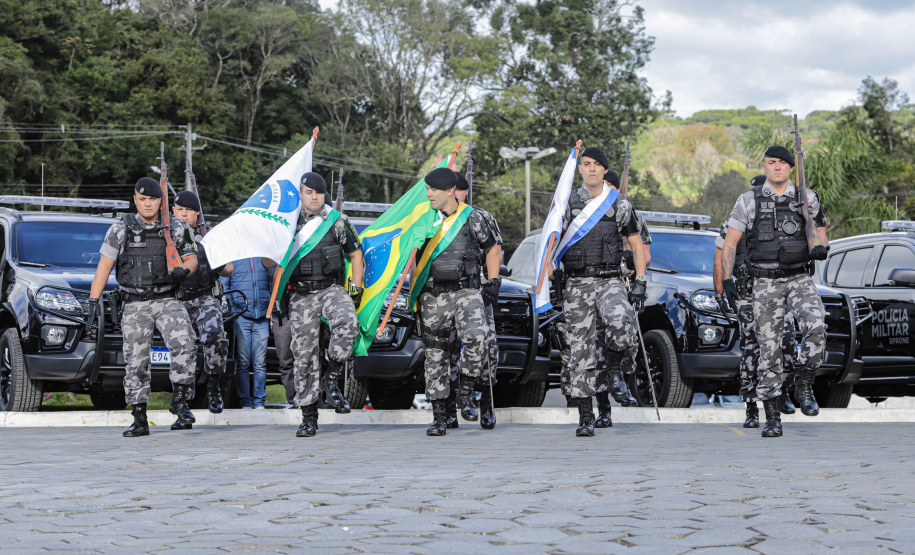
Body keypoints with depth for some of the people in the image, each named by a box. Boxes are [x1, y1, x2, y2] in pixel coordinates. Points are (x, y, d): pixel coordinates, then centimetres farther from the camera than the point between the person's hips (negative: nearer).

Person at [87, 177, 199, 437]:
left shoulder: (176, 228, 6)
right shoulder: (121, 229, 5)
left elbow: (191, 258, 12)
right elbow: (104, 266, 6)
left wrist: (183, 270, -12)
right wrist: (93, 301, 0)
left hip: (167, 301, 0)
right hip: (135, 306, 0)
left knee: (184, 343, -25)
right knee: (136, 362, -1)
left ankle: (179, 401, -16)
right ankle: (140, 420, 7)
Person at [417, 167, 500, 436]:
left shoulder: (472, 218, 2)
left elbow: (492, 249, 14)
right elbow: (414, 255, 19)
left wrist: (493, 282, 5)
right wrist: (413, 293, 14)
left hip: (466, 291, -2)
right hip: (433, 297, 2)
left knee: (476, 336, -29)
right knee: (435, 355, 2)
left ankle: (466, 387, -7)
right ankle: (439, 417, 8)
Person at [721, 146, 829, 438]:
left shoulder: (807, 198, 6)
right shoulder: (748, 201, 2)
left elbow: (821, 235, 14)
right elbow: (729, 244, 4)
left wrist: (821, 249, -10)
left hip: (800, 279, 1)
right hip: (765, 284, 0)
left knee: (816, 326, -26)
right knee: (769, 348, -2)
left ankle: (804, 387, -6)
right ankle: (772, 418, 4)